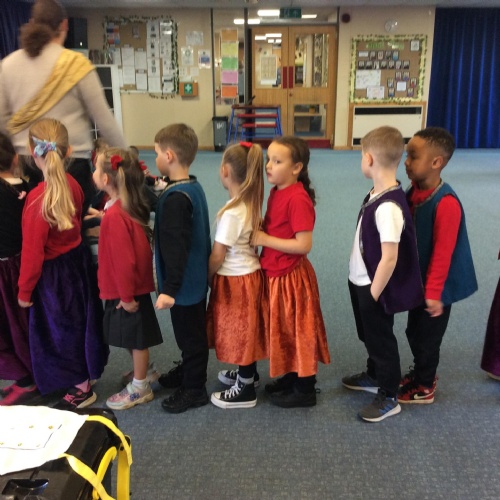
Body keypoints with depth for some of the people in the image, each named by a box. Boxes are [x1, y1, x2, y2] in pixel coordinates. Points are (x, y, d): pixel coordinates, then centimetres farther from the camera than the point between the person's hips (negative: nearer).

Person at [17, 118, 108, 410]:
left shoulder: (38, 199, -27)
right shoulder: (72, 184, -7)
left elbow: (32, 251, -21)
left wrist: (24, 290, -9)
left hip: (54, 275, -7)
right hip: (79, 260, 7)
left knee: (62, 332, 12)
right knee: (79, 323, 24)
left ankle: (82, 389, 28)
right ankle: (87, 371, 45)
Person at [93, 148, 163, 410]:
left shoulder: (115, 215, -27)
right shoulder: (126, 207, 2)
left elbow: (124, 259, -26)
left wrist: (126, 296, -20)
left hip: (127, 292, -9)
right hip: (132, 287, 9)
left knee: (136, 339, 7)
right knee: (134, 339, 23)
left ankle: (140, 388, 24)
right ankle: (140, 375, 41)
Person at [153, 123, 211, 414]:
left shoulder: (176, 197, -25)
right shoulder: (193, 187, 5)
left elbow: (175, 247, -27)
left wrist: (170, 288, -26)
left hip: (184, 283, -10)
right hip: (196, 278, 10)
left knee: (189, 334, 6)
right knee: (191, 332, 24)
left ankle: (194, 389, 21)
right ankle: (189, 371, 43)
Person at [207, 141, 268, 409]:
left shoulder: (232, 212, -24)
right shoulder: (252, 204, 0)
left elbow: (217, 256, -19)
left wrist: (207, 277, -1)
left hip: (234, 279, -8)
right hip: (248, 273, 8)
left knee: (241, 333, 6)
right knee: (244, 332, 23)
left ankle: (246, 390, 20)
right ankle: (246, 373, 41)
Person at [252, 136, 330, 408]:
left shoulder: (297, 199, -23)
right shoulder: (277, 192, 6)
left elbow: (304, 244, -25)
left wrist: (264, 240, -20)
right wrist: (258, 227, -2)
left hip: (290, 277, -9)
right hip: (275, 274, 9)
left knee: (298, 332, 6)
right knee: (284, 331, 21)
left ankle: (305, 390, 22)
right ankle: (290, 377, 39)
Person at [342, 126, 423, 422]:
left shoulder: (388, 206, -30)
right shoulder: (378, 194, 0)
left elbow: (390, 258, -27)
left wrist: (373, 295, -17)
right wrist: (364, 289, 17)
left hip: (375, 287, -9)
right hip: (362, 281, 9)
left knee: (381, 339, 9)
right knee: (370, 335, 26)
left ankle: (389, 397, 28)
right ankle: (374, 376, 48)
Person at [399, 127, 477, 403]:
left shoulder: (446, 203, -27)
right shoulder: (413, 192, -2)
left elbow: (443, 253, -24)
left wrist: (434, 292, -20)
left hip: (436, 285, -8)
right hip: (417, 279, 8)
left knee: (427, 336, 9)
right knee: (413, 332, 22)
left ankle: (424, 388, 29)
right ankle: (420, 372, 44)